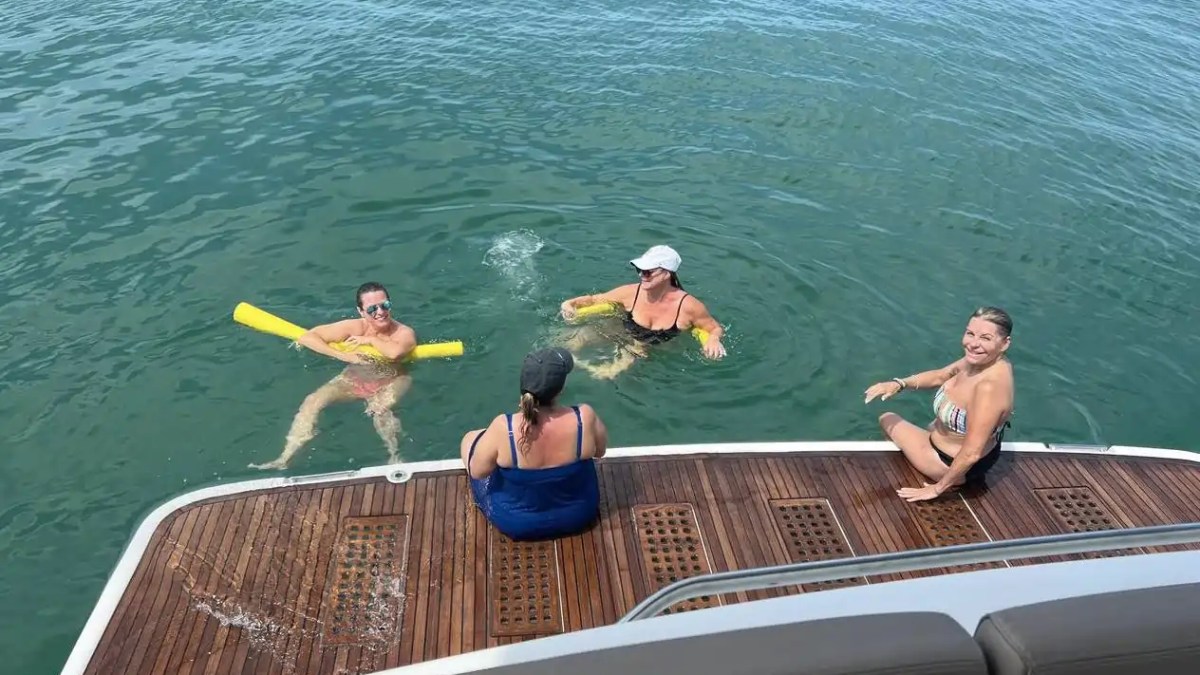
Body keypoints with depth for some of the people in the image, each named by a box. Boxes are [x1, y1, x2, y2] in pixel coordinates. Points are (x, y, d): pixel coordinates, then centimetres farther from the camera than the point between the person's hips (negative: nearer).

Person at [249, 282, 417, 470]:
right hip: (353, 379, 3)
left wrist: (371, 339, -24)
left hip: (392, 382, -3)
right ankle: (284, 460, -15)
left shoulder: (404, 332, -18)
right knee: (311, 403, -16)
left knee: (379, 409, -37)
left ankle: (394, 458, -23)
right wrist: (343, 356, -22)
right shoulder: (354, 327, -12)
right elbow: (306, 338, -14)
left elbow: (394, 352, -44)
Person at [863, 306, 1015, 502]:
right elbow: (940, 376, 4)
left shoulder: (990, 386, -39)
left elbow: (972, 453, -35)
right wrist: (898, 384, -11)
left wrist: (938, 488, -24)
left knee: (887, 420, 11)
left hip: (958, 464, -8)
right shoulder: (983, 360, -13)